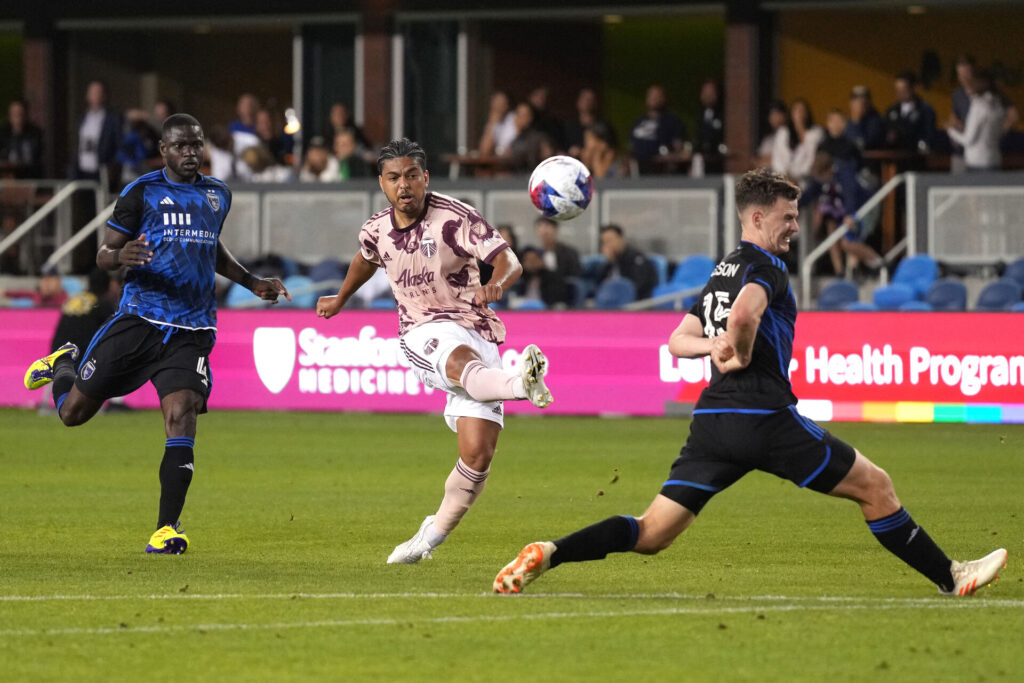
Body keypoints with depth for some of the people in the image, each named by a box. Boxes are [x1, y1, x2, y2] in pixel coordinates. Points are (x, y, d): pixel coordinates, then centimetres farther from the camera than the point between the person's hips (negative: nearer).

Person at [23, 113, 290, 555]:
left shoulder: (218, 195, 15)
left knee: (182, 417, -18)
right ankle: (63, 365, 40)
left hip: (191, 331, 2)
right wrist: (121, 256, -22)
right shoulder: (142, 192, 0)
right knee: (73, 412, 3)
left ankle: (167, 528, -14)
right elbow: (103, 254, 1)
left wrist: (251, 282, 25)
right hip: (138, 319, -2)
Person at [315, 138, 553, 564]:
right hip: (423, 336, 1)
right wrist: (340, 300, 49)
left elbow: (509, 261, -20)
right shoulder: (377, 230, 5)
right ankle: (522, 384, -73)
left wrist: (495, 284, -44)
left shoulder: (455, 218, -11)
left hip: (476, 332, -1)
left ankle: (433, 535, 10)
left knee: (478, 453, -11)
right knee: (462, 360, -39)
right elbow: (365, 260, 31)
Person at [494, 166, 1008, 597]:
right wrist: (742, 353, -10)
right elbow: (744, 314, -28)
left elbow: (678, 342, 25)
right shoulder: (766, 268, -6)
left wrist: (716, 346, 6)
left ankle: (548, 554, -15)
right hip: (764, 417, -8)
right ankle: (950, 578, 10)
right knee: (875, 486, 5)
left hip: (712, 418, 8)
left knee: (652, 533, 2)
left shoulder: (721, 272, 23)